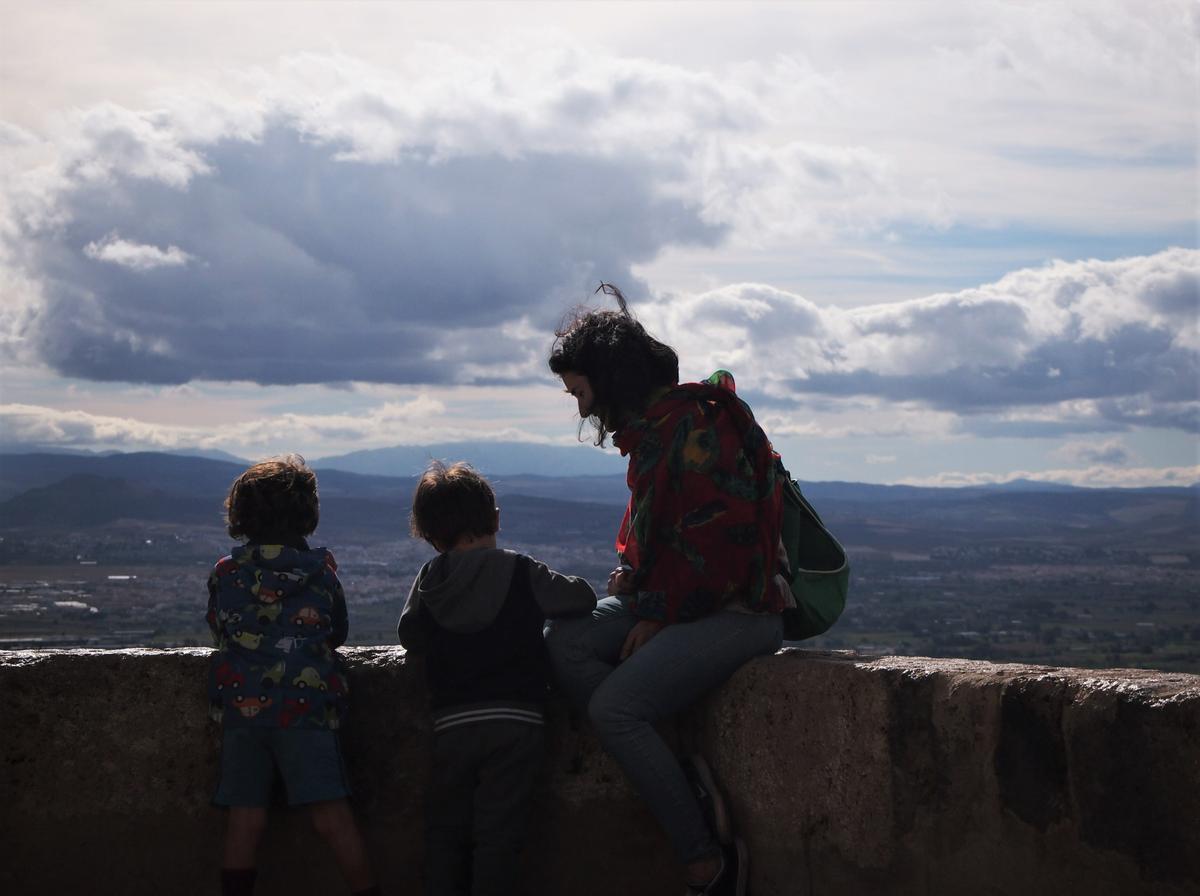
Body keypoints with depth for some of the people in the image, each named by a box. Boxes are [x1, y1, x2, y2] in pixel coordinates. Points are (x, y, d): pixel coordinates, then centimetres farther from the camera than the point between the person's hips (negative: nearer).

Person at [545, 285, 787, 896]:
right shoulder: (650, 428, 15)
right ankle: (687, 782, -15)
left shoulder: (697, 428, -18)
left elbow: (715, 547, -22)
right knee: (565, 640, -10)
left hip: (734, 611, -10)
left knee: (612, 706, -22)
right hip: (668, 603, 10)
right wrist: (628, 571, 7)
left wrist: (657, 617, -15)